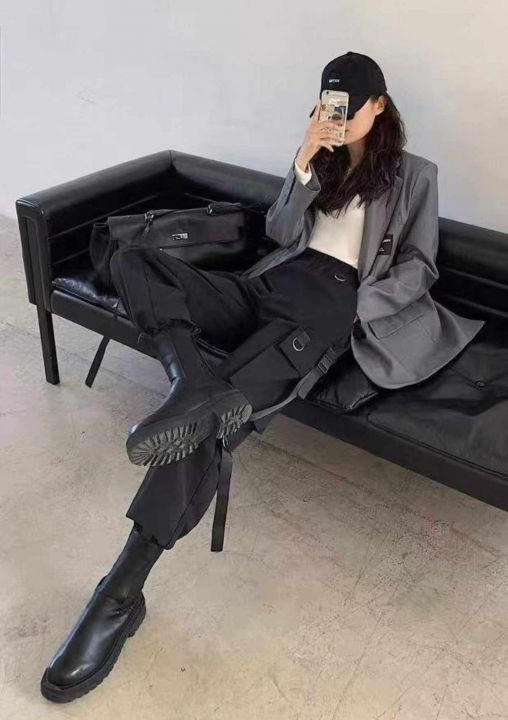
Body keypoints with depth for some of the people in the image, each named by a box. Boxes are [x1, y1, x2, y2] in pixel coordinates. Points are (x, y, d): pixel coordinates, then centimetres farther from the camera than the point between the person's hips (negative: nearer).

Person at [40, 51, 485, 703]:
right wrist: (306, 159, 2)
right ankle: (194, 381, -40)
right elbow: (281, 233, 14)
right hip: (273, 284, 6)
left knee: (209, 409, -33)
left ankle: (123, 590, -34)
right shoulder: (319, 159, 28)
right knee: (131, 261, -17)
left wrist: (355, 308, -9)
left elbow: (419, 267, 8)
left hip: (333, 301, -6)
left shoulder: (415, 175, 17)